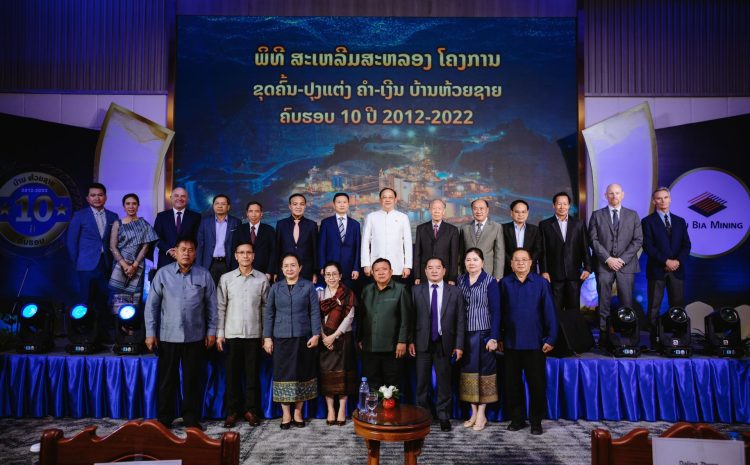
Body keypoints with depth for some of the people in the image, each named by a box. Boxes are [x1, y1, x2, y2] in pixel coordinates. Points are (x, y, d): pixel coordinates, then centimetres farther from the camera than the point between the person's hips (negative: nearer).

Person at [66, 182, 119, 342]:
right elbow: (71, 241, 3)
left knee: (102, 300, 6)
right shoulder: (79, 215, 1)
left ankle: (103, 332, 14)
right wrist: (76, 263, 1)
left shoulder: (112, 217, 9)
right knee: (86, 300, 1)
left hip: (106, 265, 3)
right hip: (87, 265, -3)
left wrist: (112, 262, 0)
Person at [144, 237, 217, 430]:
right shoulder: (163, 273, -1)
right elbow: (152, 305, 1)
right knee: (167, 379, 9)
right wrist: (150, 332, -2)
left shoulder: (204, 275, 0)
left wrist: (211, 331, 3)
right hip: (168, 336, 0)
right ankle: (164, 419, 23)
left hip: (195, 337, 1)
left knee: (193, 379, 9)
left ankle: (192, 418, 23)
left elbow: (211, 305, 4)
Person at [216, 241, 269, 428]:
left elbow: (266, 307, 5)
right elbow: (220, 307, 3)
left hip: (254, 334, 0)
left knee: (252, 374, 5)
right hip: (232, 334, 0)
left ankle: (251, 410, 18)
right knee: (232, 374, 6)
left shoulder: (262, 279, 2)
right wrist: (219, 333, -1)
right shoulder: (226, 278, 3)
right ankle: (232, 411, 18)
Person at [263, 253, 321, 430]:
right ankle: (286, 414, 13)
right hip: (281, 338, 1)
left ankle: (298, 413, 18)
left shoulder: (308, 287, 3)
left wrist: (316, 334, -7)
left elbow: (315, 312, 1)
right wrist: (267, 337, 1)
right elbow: (268, 314, 7)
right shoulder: (275, 288, 7)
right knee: (283, 374, 2)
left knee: (301, 373, 5)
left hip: (303, 338, -1)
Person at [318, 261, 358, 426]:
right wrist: (323, 336, -11)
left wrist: (334, 336, -12)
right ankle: (330, 410, 12)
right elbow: (316, 317, 1)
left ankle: (342, 410, 9)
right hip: (324, 339, 2)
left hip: (343, 338, -2)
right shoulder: (320, 294, 7)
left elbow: (349, 317, -6)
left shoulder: (348, 294, 1)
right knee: (327, 373, 3)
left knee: (342, 373, 0)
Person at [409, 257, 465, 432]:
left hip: (444, 343, 0)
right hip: (422, 343, 0)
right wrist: (410, 341, -4)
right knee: (422, 381, 7)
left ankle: (443, 416, 21)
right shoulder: (416, 291, 3)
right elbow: (411, 317, 1)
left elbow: (460, 320, 1)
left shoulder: (455, 292, 3)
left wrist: (459, 345, -3)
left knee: (444, 381, 7)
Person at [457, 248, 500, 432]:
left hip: (483, 333, -4)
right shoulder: (460, 280, 6)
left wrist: (493, 337, -12)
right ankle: (474, 413, 19)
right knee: (468, 371, 8)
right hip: (465, 334, 4)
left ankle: (482, 414, 13)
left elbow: (495, 311, -6)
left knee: (484, 371, 2)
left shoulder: (490, 282, -5)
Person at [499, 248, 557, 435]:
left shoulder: (541, 283, -2)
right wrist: (499, 338, 3)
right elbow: (499, 312, 4)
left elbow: (549, 312, -2)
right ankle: (516, 419, 25)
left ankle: (536, 421, 21)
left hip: (535, 343, -1)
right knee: (512, 383, 10)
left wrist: (551, 338, -6)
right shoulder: (504, 283, 2)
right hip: (511, 343, 2)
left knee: (537, 383, 6)